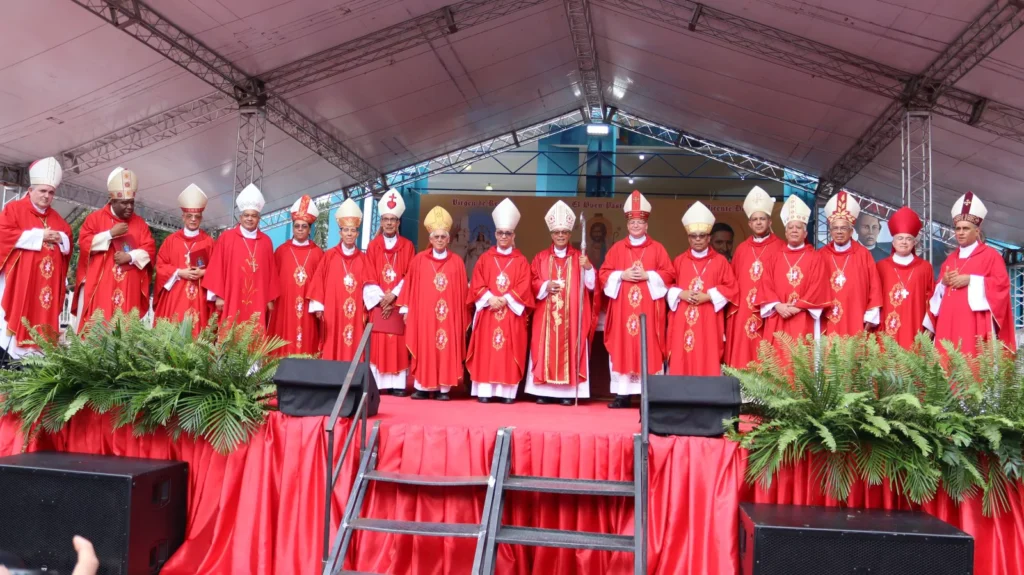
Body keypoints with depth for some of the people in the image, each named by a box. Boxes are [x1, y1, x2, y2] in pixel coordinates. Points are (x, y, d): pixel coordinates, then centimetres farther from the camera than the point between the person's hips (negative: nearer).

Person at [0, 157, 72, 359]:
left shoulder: (56, 218, 18)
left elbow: (68, 245, 21)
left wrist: (61, 238, -3)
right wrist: (39, 236, -13)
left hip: (47, 280, 5)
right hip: (19, 278, -5)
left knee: (43, 316, 1)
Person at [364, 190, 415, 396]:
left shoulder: (407, 246, 7)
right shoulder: (373, 246, 8)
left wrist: (393, 296, -12)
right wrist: (381, 298, -10)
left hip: (399, 303, 0)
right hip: (378, 303, 1)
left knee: (398, 343, -2)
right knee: (377, 343, -3)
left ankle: (397, 384, 0)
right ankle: (376, 384, 1)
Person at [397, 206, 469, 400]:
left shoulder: (457, 262, 5)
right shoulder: (419, 260, 3)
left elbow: (463, 291, 6)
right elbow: (410, 287, 4)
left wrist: (463, 317, 4)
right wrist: (406, 309, 0)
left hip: (449, 315, 1)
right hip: (423, 314, -1)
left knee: (446, 350, 2)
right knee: (424, 349, 2)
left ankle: (443, 388, 7)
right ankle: (423, 387, 8)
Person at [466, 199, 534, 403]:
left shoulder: (521, 261, 5)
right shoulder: (485, 258, 8)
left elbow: (524, 289, -4)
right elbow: (477, 285, 2)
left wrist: (505, 299, -15)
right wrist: (491, 298, -14)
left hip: (512, 313, -1)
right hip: (488, 311, 1)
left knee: (509, 351, -1)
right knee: (486, 351, -1)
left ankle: (507, 391, 4)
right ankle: (484, 391, 3)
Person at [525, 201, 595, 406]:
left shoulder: (579, 258, 6)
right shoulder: (541, 258, 10)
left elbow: (591, 284, -1)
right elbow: (532, 282, 6)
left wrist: (588, 268, -18)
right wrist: (545, 286, -12)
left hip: (572, 315, -1)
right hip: (546, 314, 1)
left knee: (570, 347, -2)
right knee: (546, 348, -1)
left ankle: (568, 391, 2)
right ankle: (544, 391, 4)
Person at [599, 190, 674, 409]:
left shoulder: (657, 248, 6)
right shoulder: (617, 248, 10)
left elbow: (668, 274, 1)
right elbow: (604, 273, 6)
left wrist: (648, 275, -12)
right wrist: (622, 275, -10)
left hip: (648, 307, -1)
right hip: (622, 306, 2)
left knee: (648, 347, -3)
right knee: (622, 347, 0)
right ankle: (622, 393, 5)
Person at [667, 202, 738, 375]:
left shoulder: (720, 261, 4)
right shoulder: (679, 261, 10)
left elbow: (732, 288, 0)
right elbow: (667, 286, 10)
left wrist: (708, 296, -12)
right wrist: (681, 294, -10)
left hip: (709, 321, -2)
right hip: (682, 321, 2)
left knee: (708, 361, -3)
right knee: (681, 361, 0)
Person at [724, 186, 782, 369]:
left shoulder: (779, 249, 2)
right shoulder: (741, 250, 13)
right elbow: (733, 282, 13)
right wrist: (733, 309, 4)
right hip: (742, 313, 3)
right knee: (741, 359, 1)